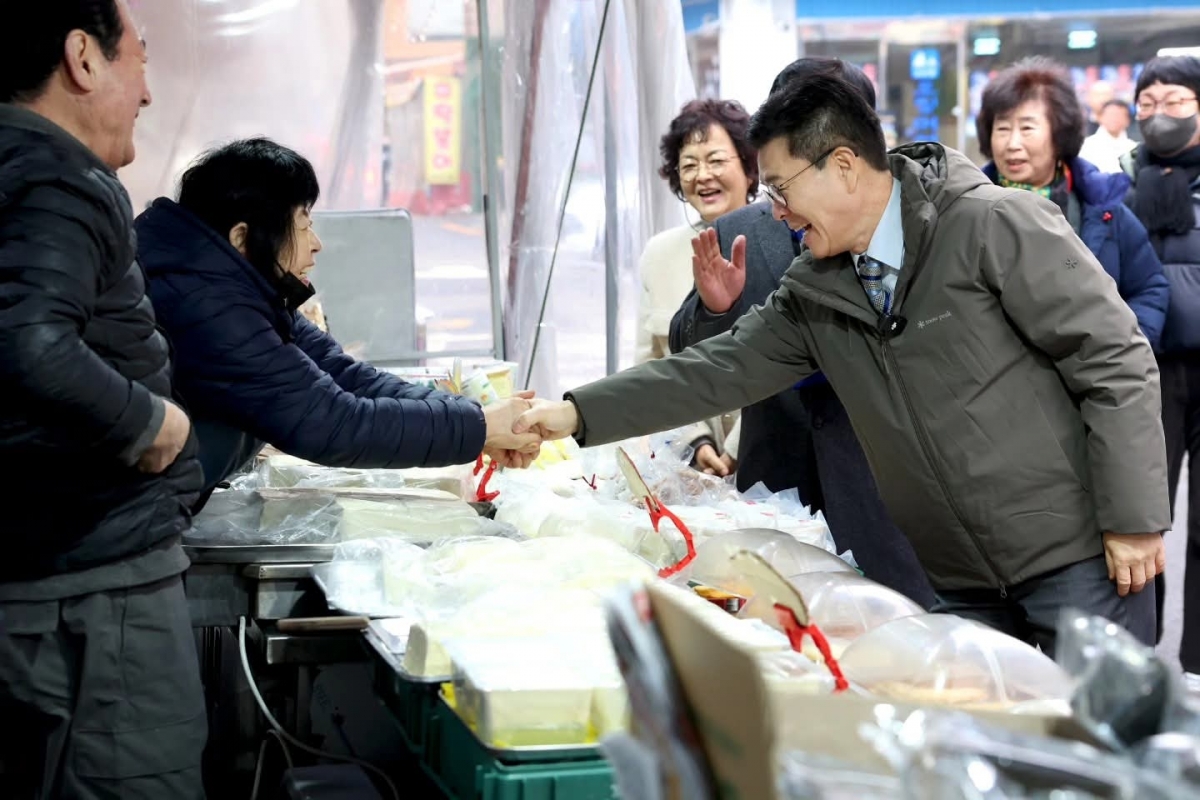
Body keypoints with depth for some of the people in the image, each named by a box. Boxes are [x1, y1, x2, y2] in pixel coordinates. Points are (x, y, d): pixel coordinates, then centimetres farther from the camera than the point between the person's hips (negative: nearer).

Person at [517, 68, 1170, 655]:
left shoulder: (995, 225, -13)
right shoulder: (814, 291, 6)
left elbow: (1116, 362, -13)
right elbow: (717, 371, 6)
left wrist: (1133, 519, -15)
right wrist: (577, 414, -2)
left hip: (1079, 558, -6)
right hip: (961, 583, 6)